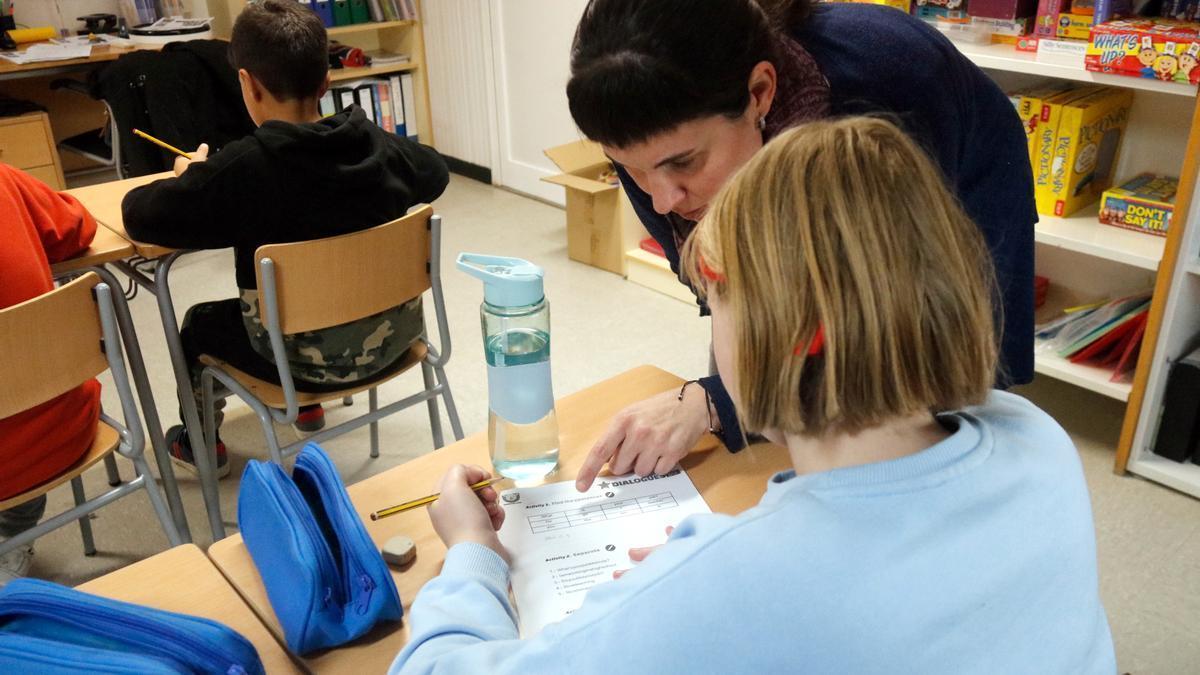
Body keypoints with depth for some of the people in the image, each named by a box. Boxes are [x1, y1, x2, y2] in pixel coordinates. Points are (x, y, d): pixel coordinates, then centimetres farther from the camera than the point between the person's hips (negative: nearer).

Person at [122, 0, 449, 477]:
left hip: (308, 359, -4)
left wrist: (189, 178, 6)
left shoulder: (242, 169, -23)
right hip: (392, 337, 5)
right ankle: (307, 407, 57)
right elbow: (435, 172, 12)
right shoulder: (378, 145, -9)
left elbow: (141, 217, -15)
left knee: (199, 324, 24)